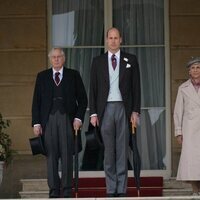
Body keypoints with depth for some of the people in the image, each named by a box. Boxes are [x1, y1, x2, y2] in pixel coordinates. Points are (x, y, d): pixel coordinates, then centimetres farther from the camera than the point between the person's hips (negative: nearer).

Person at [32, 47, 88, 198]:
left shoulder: (73, 75, 10)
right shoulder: (42, 76, 13)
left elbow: (83, 99, 9)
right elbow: (36, 101, 10)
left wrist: (79, 118, -4)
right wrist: (36, 123, 1)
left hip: (68, 119, -1)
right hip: (48, 118, 1)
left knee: (67, 154, -5)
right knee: (51, 155, -1)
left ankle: (67, 190, -2)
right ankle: (54, 190, 2)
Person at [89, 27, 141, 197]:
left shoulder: (131, 60, 7)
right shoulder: (98, 61, 9)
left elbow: (136, 87, 5)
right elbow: (93, 89, 7)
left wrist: (135, 111, -2)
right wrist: (93, 112, 0)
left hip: (124, 108, -1)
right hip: (106, 109, 1)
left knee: (122, 150, 0)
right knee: (108, 150, 3)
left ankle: (122, 189, 4)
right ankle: (111, 190, 6)